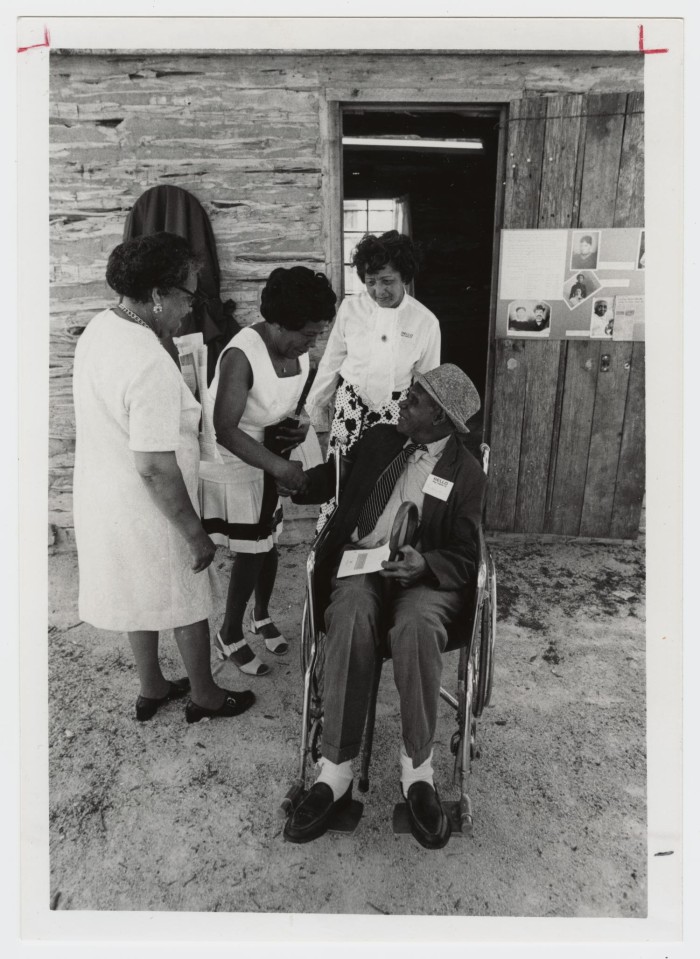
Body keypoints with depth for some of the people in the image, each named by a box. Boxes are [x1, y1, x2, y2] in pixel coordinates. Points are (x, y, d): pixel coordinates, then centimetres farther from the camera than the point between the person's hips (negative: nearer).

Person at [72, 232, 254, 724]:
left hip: (102, 496, 9)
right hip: (147, 512, -9)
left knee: (142, 593, 25)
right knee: (187, 604, 14)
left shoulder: (100, 328, -1)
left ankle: (152, 688, 45)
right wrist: (196, 533, -20)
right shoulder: (152, 364, -30)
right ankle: (204, 695, 36)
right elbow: (154, 467, -29)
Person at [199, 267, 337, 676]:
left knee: (268, 543, 16)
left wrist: (299, 426, -8)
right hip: (231, 462, -7)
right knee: (252, 551, -1)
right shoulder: (242, 356, -30)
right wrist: (277, 465, -39)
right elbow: (226, 430, -32)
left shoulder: (299, 350, -7)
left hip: (267, 457, 7)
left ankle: (262, 614, 41)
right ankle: (230, 635, 22)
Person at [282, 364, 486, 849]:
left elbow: (465, 558, 1)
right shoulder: (378, 440, 11)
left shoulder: (467, 473, 3)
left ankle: (418, 770, -20)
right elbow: (328, 482, 24)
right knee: (351, 619, -32)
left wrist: (424, 563, -20)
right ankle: (336, 771, -25)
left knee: (417, 627, -36)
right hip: (359, 562, 2)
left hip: (424, 575, -2)